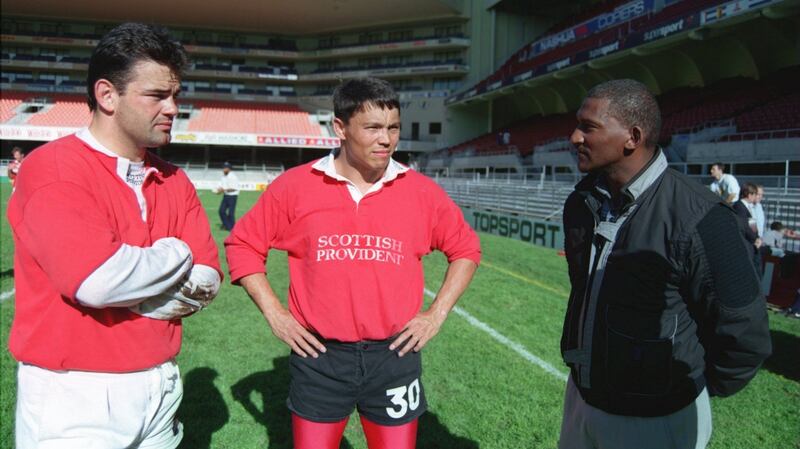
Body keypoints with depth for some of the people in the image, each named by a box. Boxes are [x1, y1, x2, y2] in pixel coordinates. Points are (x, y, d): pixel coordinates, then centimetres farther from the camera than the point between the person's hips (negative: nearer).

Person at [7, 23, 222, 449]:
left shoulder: (175, 182, 5)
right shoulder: (54, 168, -14)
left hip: (160, 387, 6)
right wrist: (175, 254, -11)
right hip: (75, 398, -6)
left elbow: (207, 280, 0)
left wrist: (136, 296, -16)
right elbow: (97, 281, -27)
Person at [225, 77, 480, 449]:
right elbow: (242, 245, 6)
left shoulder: (421, 191, -2)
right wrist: (274, 314, -1)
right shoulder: (295, 186, -5)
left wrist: (437, 314, 3)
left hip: (394, 358, 1)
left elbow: (465, 248, 10)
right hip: (319, 357, 0)